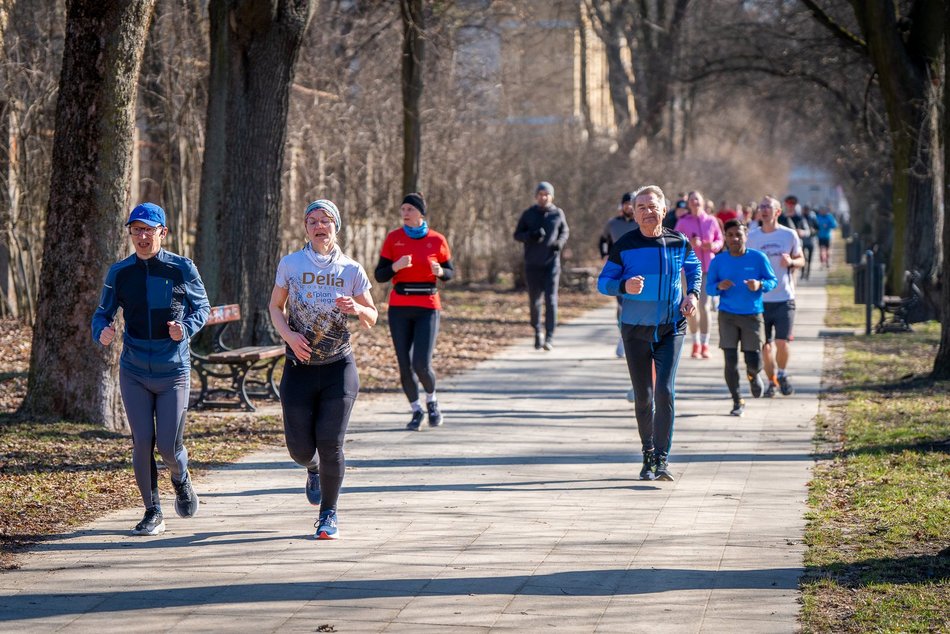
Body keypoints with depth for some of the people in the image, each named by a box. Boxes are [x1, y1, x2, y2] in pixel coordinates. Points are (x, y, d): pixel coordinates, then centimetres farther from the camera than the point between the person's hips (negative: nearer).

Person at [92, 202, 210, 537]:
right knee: (142, 443, -3)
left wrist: (186, 327, -16)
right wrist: (101, 331, -18)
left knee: (168, 446, -4)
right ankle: (153, 513, 13)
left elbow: (202, 307, 5)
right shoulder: (119, 272, -1)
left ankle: (181, 479, 32)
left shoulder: (182, 268, -5)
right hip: (134, 371, 1)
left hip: (174, 371, -1)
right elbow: (103, 312, 6)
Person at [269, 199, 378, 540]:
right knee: (300, 448, -1)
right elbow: (275, 307, 9)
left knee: (330, 444, -9)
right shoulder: (290, 264, -1)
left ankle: (328, 514, 11)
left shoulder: (351, 270, -1)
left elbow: (372, 319, 7)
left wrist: (356, 309, -16)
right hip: (299, 369, 1)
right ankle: (314, 470, 38)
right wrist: (289, 336, -10)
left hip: (339, 369, -1)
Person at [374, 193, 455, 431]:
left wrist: (440, 271, -12)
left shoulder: (437, 240, 0)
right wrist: (396, 266, -19)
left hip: (427, 307, -2)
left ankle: (431, 400, 20)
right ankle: (416, 411, 22)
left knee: (422, 365, -11)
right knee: (404, 365, 3)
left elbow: (450, 273, 11)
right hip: (399, 307, 2)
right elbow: (379, 276, 1)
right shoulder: (393, 239, 2)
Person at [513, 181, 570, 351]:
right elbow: (517, 234, 4)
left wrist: (560, 242, -7)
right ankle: (537, 332, 27)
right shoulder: (528, 214, 2)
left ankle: (549, 337, -12)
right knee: (534, 300, 7)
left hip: (552, 262, -1)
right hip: (532, 263, 1)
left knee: (551, 299, -10)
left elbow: (565, 231, 15)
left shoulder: (558, 214, 3)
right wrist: (531, 235, -17)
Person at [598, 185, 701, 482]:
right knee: (643, 397, 5)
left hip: (671, 328, 0)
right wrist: (625, 286, -20)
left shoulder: (679, 242, 0)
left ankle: (662, 459, -12)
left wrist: (693, 293, 2)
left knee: (665, 391, -15)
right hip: (636, 329, 0)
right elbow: (603, 282, 0)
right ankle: (648, 457, 21)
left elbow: (694, 268, 20)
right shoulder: (624, 246, -5)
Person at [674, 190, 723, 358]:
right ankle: (695, 343, 17)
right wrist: (689, 244, -19)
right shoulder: (682, 223, 0)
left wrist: (714, 246, -10)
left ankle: (705, 345, 0)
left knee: (704, 306, -7)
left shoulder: (711, 221, 4)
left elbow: (720, 240, 11)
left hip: (708, 268, 0)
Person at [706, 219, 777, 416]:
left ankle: (754, 375, 38)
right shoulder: (718, 261, -2)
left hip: (752, 315, -1)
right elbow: (709, 287, 3)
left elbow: (773, 281, 3)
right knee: (731, 361, -3)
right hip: (727, 316, 1)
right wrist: (719, 286, -19)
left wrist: (760, 284, -19)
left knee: (753, 361, 0)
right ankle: (737, 401, 11)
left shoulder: (758, 258, -4)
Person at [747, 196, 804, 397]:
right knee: (765, 344, 3)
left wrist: (791, 261, -12)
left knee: (782, 343, -9)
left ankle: (781, 374, 17)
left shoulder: (789, 235, 1)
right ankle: (771, 381, 19)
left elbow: (801, 259, 10)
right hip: (760, 299, 2)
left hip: (784, 298, -2)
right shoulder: (752, 237, 6)